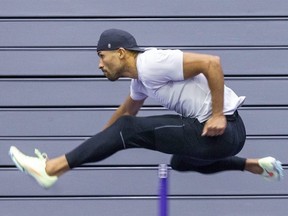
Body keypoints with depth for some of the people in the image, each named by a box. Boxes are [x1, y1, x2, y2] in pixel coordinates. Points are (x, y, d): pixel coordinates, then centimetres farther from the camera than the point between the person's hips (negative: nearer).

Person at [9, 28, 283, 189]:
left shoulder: (152, 63, -16)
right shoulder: (140, 77, 16)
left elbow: (211, 63, -24)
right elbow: (128, 109, 37)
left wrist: (218, 116, -22)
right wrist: (100, 141, 44)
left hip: (222, 131, -10)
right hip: (228, 134, 10)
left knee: (130, 129, -9)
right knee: (181, 161, 38)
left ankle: (51, 169, -10)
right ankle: (254, 165, 31)